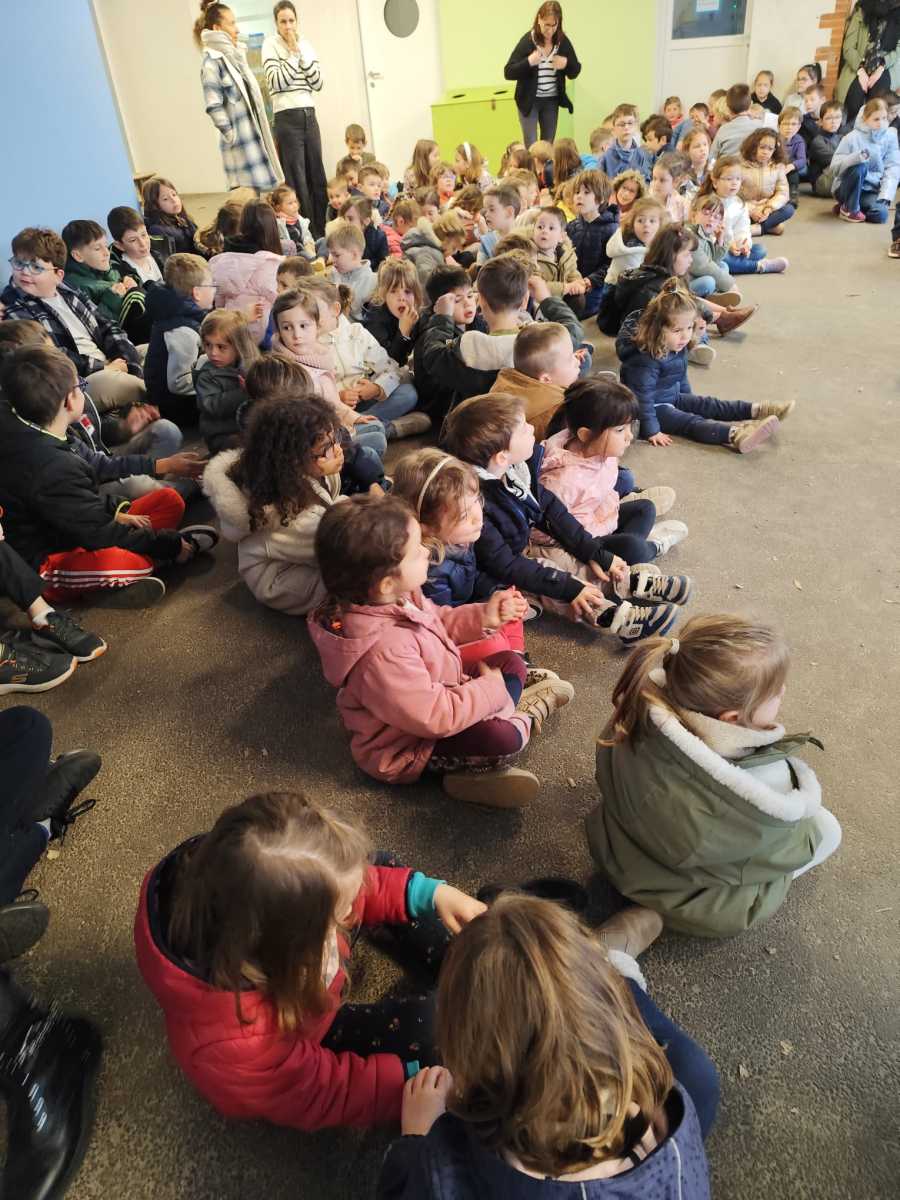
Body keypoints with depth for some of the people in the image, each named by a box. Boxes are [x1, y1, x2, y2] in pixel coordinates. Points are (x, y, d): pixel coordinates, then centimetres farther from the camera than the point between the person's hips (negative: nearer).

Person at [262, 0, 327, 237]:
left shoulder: (306, 45, 13)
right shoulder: (271, 45, -1)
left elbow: (317, 83, 3)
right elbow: (276, 82, -14)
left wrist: (301, 52, -5)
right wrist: (293, 53, -10)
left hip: (310, 116, 5)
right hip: (287, 119, -5)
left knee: (317, 176, 6)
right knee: (297, 180, -6)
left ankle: (320, 233, 13)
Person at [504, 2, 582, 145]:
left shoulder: (562, 41, -2)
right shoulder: (527, 41, -12)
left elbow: (575, 72, 5)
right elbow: (508, 73, -15)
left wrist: (567, 63, -17)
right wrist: (528, 62, -30)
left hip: (551, 100, 4)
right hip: (529, 100, -4)